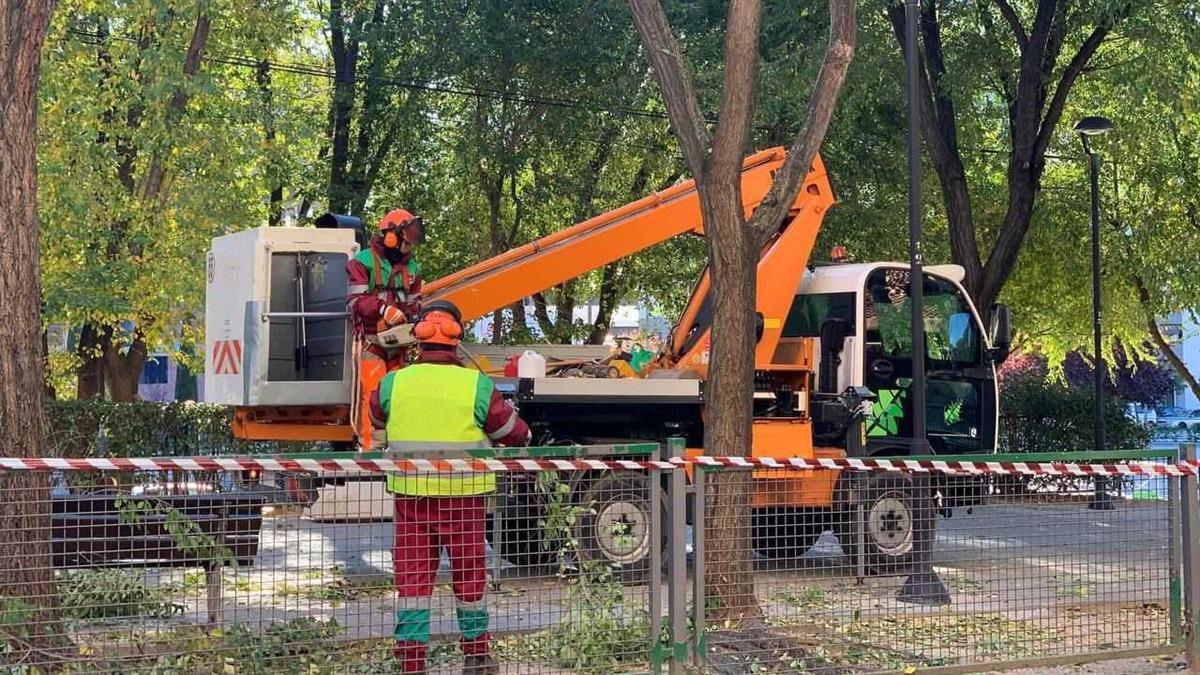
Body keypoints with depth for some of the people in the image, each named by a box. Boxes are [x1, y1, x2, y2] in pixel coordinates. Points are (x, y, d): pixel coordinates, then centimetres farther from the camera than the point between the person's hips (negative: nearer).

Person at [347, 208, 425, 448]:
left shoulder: (411, 267, 14)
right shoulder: (362, 262, -5)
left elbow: (414, 303, 17)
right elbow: (354, 301, -12)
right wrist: (383, 309, -25)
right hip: (370, 341, -6)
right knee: (373, 395, -11)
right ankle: (371, 446, -11)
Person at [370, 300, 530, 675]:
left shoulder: (393, 384, -4)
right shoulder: (477, 386, -10)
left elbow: (377, 417, 19)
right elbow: (517, 435, 0)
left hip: (411, 496, 1)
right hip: (463, 497, -1)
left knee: (412, 577, 7)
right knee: (469, 574, 15)